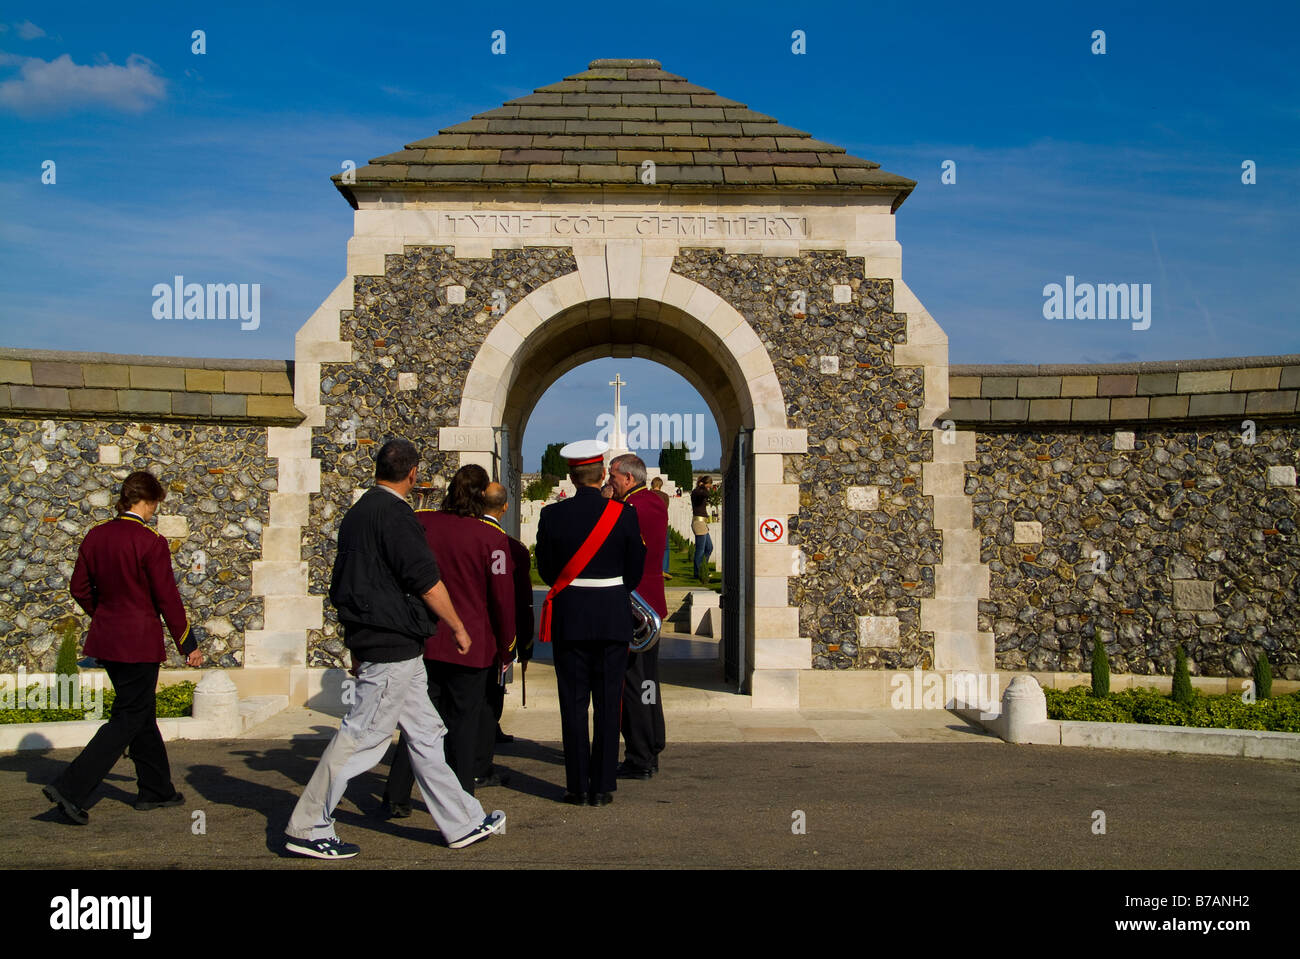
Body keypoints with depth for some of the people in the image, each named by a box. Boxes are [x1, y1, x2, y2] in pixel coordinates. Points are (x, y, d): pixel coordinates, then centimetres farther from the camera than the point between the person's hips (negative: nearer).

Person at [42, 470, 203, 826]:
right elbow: (167, 598, -14)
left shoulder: (95, 536, 4)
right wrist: (188, 644, -5)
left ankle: (155, 789, 28)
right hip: (139, 643, -8)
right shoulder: (151, 542, -17)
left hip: (105, 637, 8)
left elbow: (80, 587, 11)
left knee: (142, 713, 18)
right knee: (128, 719, 1)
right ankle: (70, 789, -6)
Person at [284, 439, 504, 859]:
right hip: (395, 646, -10)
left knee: (425, 732, 13)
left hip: (370, 642, 10)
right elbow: (427, 582, -16)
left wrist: (356, 644, 25)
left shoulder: (357, 513, 13)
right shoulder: (394, 515, -15)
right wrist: (459, 628, -4)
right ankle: (307, 828, 6)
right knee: (362, 734, -3)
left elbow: (342, 585, 19)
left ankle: (463, 822, 20)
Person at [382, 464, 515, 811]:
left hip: (423, 642, 3)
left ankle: (397, 798, 16)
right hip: (471, 646, -3)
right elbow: (503, 597, -8)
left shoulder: (419, 522, -3)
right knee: (464, 723, 7)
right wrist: (506, 648, 4)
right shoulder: (491, 538, -11)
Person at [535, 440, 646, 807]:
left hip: (569, 617, 0)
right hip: (613, 616, 0)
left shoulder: (552, 515, -6)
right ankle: (603, 786, 10)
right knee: (607, 704, 7)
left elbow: (545, 568, 2)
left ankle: (578, 786, 10)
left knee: (573, 704, 6)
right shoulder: (623, 514, -5)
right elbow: (635, 571, 2)